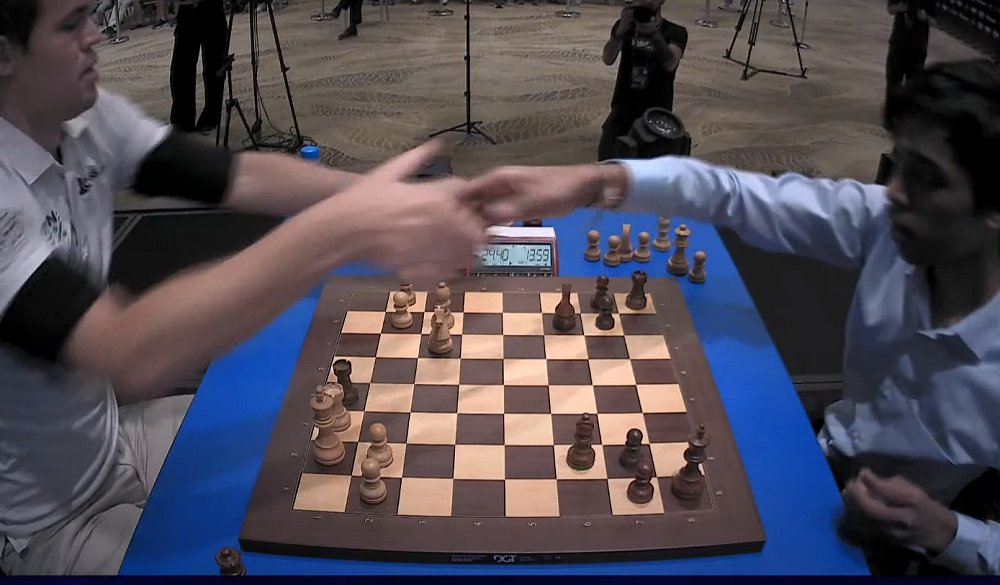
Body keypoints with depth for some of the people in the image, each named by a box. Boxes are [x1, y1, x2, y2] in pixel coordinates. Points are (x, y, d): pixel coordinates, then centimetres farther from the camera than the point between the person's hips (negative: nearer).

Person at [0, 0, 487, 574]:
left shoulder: (86, 118, -8)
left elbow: (241, 177, -9)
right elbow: (130, 358, -43)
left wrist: (373, 198, -22)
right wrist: (340, 230, -48)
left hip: (110, 430, 7)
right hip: (47, 524, -6)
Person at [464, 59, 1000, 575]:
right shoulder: (885, 224, -21)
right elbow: (737, 194, -21)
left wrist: (943, 534, -35)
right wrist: (593, 182, -35)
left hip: (904, 552, -3)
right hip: (819, 470, 4)